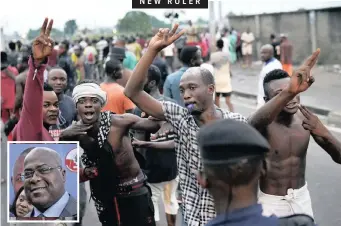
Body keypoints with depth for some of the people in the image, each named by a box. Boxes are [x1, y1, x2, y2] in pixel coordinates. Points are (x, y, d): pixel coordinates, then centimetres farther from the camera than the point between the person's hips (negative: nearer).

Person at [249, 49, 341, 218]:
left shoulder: (304, 118, -10)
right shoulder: (265, 123, -24)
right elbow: (253, 125, -51)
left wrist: (324, 134, -30)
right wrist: (288, 92, -66)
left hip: (302, 198, 4)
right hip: (270, 203, -4)